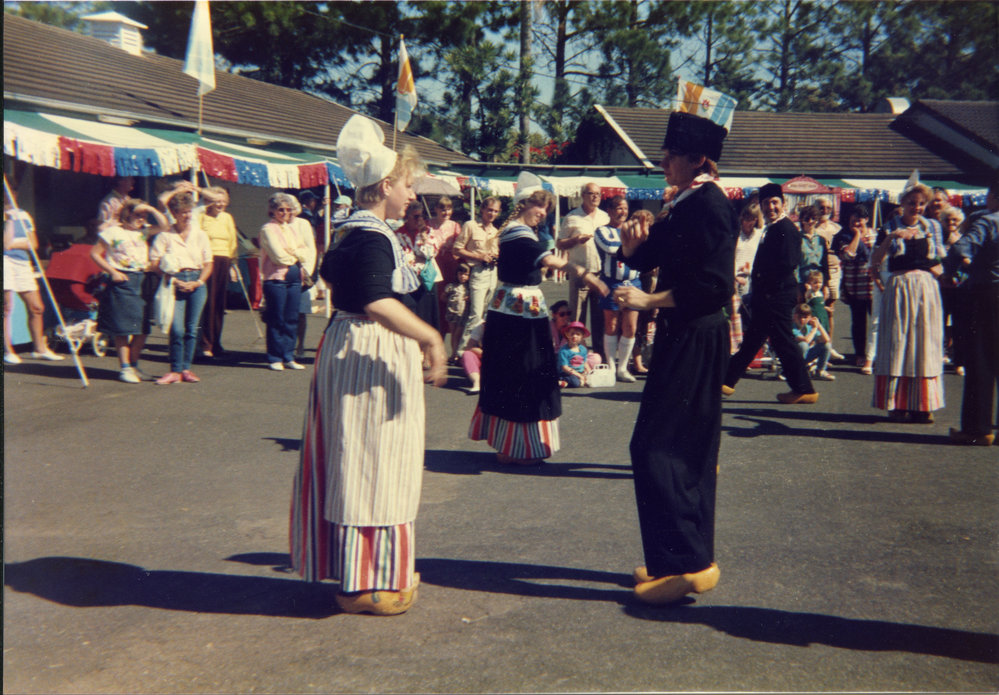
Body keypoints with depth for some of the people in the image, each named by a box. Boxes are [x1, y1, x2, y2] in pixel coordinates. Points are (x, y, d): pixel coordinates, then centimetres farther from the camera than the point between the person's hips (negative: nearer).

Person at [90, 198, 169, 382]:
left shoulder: (144, 230, 13)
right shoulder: (112, 232, -2)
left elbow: (164, 225, 2)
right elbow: (95, 253, -2)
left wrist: (150, 209, -3)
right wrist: (113, 272, -9)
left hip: (141, 282, 5)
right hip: (122, 282, -5)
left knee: (142, 329, 5)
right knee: (122, 328, -2)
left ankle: (134, 365, 18)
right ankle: (125, 368, 4)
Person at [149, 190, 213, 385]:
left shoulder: (200, 235, 12)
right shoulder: (165, 235, 3)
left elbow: (208, 264, 12)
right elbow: (154, 263, -2)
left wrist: (198, 282, -3)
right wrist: (174, 280, -12)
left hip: (196, 283, 3)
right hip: (174, 282, -3)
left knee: (191, 329, 4)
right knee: (177, 329, -10)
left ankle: (186, 368, 12)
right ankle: (175, 370, -3)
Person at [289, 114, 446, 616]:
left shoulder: (348, 231, 12)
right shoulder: (373, 238, -19)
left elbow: (329, 275, 29)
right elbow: (378, 303, -32)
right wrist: (430, 337, -28)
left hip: (346, 345, 11)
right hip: (374, 356, -11)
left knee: (358, 464, 15)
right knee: (371, 464, -3)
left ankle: (362, 570, 27)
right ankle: (363, 583, 5)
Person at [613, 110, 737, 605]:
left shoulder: (710, 205, -16)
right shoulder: (683, 206, 14)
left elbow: (714, 285, -24)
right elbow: (646, 258, 18)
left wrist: (648, 300, -20)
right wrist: (633, 243, -4)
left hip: (695, 340, -10)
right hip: (682, 337, 10)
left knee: (654, 448, -9)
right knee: (687, 453, 15)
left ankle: (687, 563, -2)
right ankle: (687, 559, 26)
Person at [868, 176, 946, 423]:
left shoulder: (932, 227, 11)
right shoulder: (891, 226, 1)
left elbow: (940, 261, 18)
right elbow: (875, 261, -11)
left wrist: (938, 269, -4)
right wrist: (891, 237, -22)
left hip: (926, 291, 3)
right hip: (899, 289, -3)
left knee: (925, 345, 3)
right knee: (897, 345, -2)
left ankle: (922, 404, 10)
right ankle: (897, 405, 4)